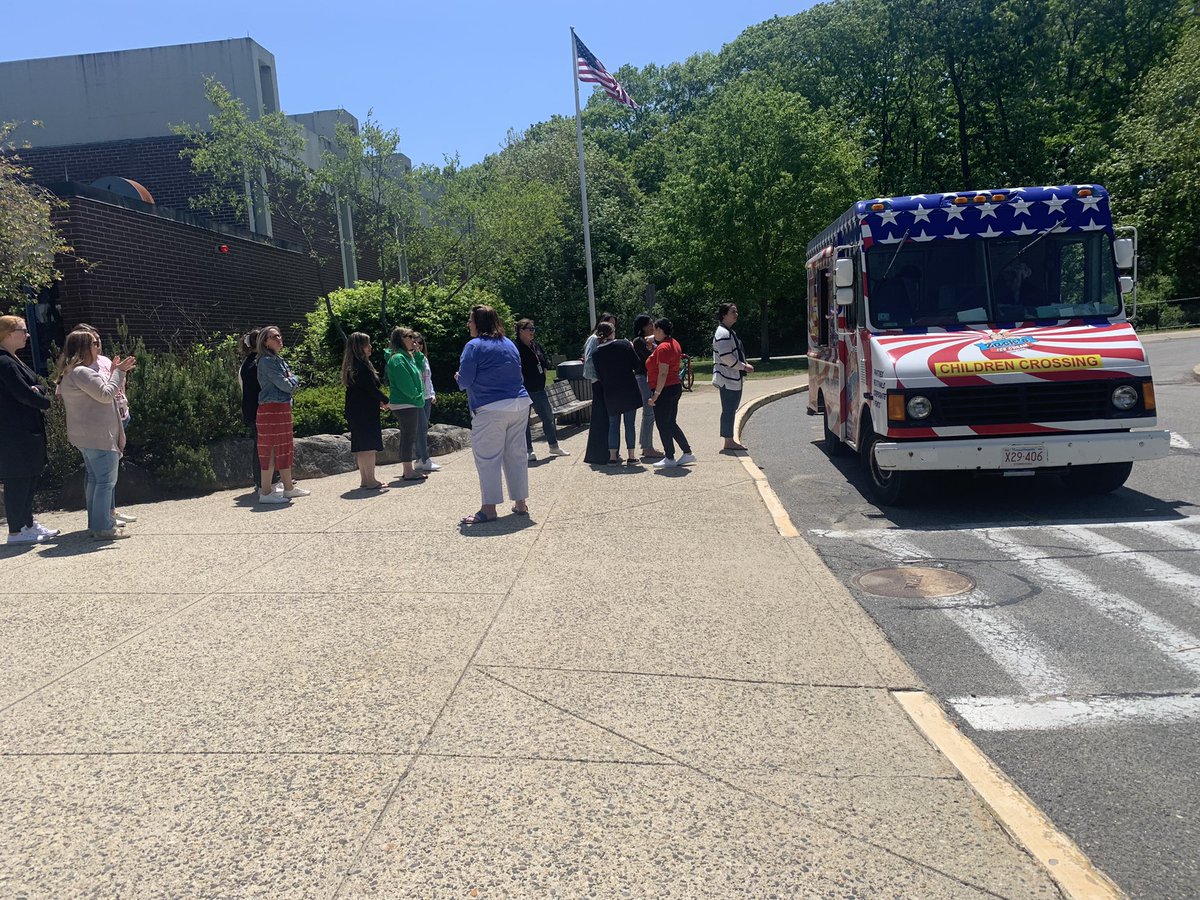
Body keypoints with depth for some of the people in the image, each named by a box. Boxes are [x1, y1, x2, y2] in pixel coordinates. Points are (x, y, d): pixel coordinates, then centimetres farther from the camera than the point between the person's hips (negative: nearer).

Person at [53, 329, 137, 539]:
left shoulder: (71, 373, 18)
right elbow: (105, 395, -18)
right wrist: (118, 372, -9)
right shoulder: (81, 372, -15)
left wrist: (114, 373, 15)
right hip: (98, 435, -11)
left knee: (95, 479, 17)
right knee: (106, 480, -8)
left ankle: (96, 523, 23)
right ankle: (102, 528, -8)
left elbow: (100, 392, 22)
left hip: (86, 436, 11)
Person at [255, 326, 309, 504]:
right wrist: (294, 380, 1)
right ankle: (265, 492, -2)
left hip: (283, 408, 10)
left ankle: (289, 488, 22)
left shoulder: (280, 360, 17)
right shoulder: (266, 361, -12)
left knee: (285, 449, 14)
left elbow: (290, 386, 17)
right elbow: (284, 384, -18)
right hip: (271, 409, -10)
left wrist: (291, 382, -3)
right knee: (270, 451, -6)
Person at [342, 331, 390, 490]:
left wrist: (378, 401, 13)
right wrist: (386, 400, -2)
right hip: (365, 412, -10)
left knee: (361, 447, 13)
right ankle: (370, 481, -6)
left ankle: (364, 480, 19)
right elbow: (372, 388, -17)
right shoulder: (362, 367, -17)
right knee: (369, 446, -7)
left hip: (355, 412, 10)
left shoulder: (351, 366, 14)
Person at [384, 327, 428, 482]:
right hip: (405, 404, -10)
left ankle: (408, 470, 20)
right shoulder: (398, 358, -15)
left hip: (412, 403, 10)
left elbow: (419, 371, 18)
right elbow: (404, 383, -21)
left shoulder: (408, 356, 16)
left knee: (409, 436, 13)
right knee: (409, 436, -6)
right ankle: (408, 471, -2)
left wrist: (418, 354, 9)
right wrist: (416, 396, -11)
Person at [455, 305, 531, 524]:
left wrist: (458, 378, 12)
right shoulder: (509, 344, 15)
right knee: (517, 455, 11)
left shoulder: (474, 346, -7)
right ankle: (521, 503, 17)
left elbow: (465, 381, -11)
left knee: (488, 459, -1)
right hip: (520, 405, 7)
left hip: (491, 409, -7)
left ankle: (489, 509, 0)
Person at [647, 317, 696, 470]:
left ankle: (670, 458, 6)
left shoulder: (663, 347, -17)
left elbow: (663, 373, -23)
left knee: (663, 425, 0)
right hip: (675, 388, 10)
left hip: (665, 390, -10)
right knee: (671, 424, 16)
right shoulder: (674, 343, 13)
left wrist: (656, 394, -23)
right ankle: (688, 453, 18)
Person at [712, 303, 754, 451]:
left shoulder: (730, 332, 19)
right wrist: (744, 366, -15)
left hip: (734, 378, 11)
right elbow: (726, 357, -23)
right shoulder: (723, 333, -16)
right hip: (728, 379, -11)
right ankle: (728, 442, 0)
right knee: (729, 410, -5)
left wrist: (744, 365, 12)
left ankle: (730, 441, 19)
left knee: (731, 409, 13)